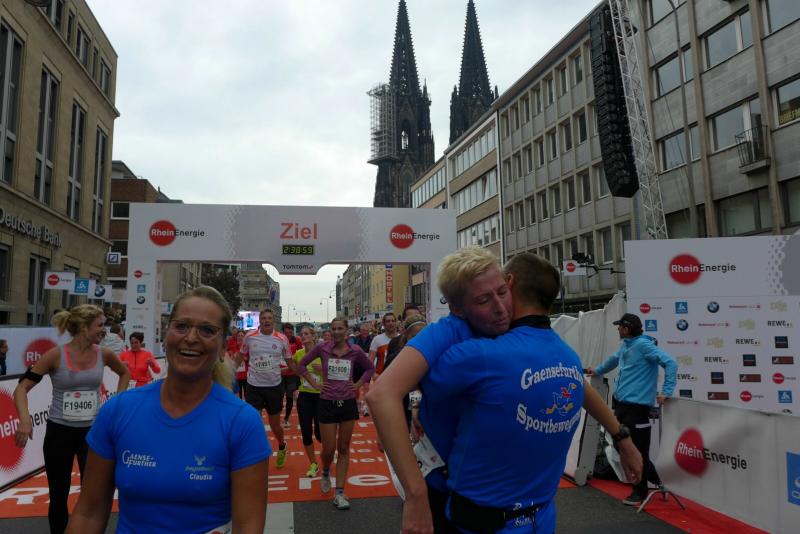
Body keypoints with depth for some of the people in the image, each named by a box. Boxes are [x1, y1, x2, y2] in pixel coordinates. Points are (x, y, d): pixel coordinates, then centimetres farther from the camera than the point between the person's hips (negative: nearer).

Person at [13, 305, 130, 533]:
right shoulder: (55, 355, -14)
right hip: (59, 431, -1)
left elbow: (125, 373, 16)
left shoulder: (104, 355, -5)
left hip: (92, 431, 1)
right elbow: (22, 388, -12)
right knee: (58, 497, 13)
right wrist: (25, 419, -28)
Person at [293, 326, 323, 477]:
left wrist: (323, 369, -22)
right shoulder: (298, 354, 0)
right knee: (306, 432, 4)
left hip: (321, 395, -3)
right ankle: (313, 464, 22)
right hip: (304, 396, 3)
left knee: (320, 433, 0)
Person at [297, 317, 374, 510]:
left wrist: (358, 384, 1)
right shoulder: (322, 348, -6)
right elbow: (302, 365, 6)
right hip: (327, 403, -1)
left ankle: (339, 493, 16)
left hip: (348, 403, 1)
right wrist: (314, 384, 0)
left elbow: (370, 368, 12)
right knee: (329, 449, 4)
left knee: (343, 449, 7)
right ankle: (326, 473, 38)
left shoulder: (355, 351, -4)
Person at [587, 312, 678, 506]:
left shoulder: (644, 345, -14)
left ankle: (640, 492, 14)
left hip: (636, 405, -9)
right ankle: (654, 480, 31)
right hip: (621, 403, 9)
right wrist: (598, 370, 47)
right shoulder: (625, 345, 13)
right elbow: (615, 359, 34)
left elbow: (670, 363, -18)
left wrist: (666, 392, -21)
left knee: (637, 451, -1)